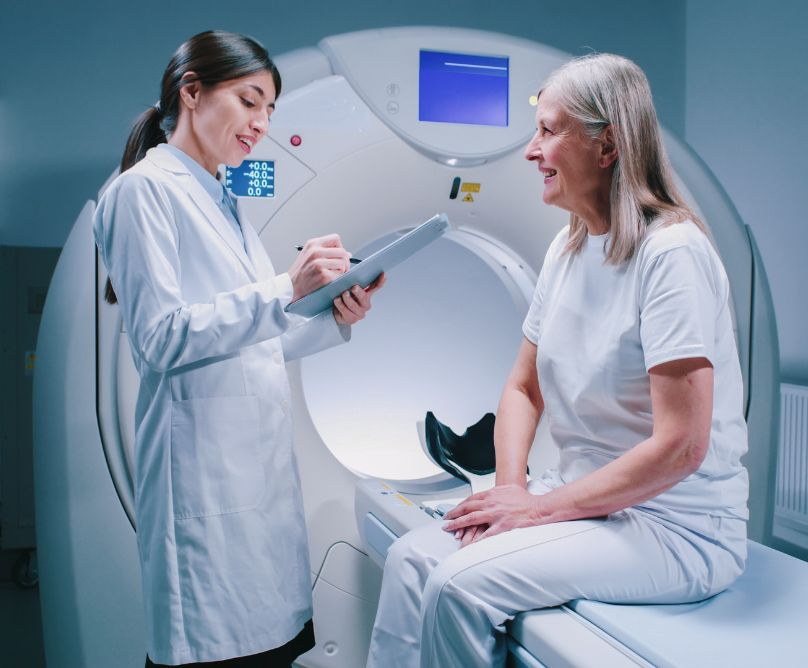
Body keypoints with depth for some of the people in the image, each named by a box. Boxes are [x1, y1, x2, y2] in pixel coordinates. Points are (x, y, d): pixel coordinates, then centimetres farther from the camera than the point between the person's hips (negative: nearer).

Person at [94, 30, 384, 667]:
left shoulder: (223, 201, 18)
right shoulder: (145, 188, -5)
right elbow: (161, 338, -15)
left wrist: (334, 319, 2)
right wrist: (287, 289, -20)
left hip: (260, 455, 8)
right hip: (203, 463, -7)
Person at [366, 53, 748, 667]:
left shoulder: (671, 252, -18)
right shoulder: (566, 248, 7)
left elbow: (681, 447, -22)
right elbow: (524, 387, 12)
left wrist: (540, 507, -16)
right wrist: (510, 485, -5)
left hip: (676, 526, -7)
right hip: (582, 496, 7)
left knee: (462, 583, -23)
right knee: (412, 558, -10)